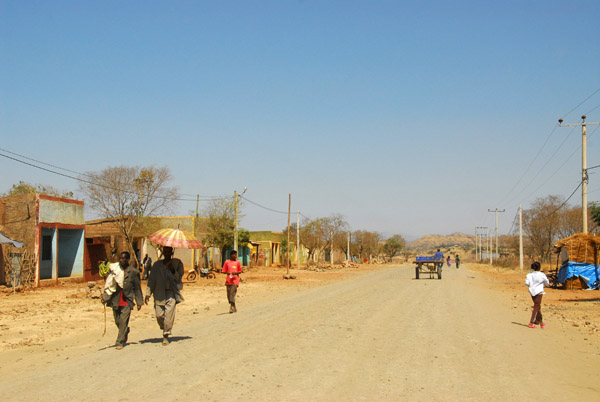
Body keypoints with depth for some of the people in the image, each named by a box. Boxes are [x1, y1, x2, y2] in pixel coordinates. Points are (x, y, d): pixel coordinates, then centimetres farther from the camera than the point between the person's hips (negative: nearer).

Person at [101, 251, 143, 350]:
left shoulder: (133, 272, -1)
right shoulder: (114, 269, 3)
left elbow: (137, 288, 4)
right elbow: (109, 284, 6)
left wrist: (139, 302, 6)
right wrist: (105, 297, -2)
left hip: (127, 301, -3)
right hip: (115, 300, 3)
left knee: (123, 322, -8)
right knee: (118, 322, 11)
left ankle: (120, 342, 0)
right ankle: (125, 332, 39)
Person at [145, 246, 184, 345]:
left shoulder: (177, 263, 7)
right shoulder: (157, 264, 13)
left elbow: (179, 277, 2)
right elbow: (151, 279, 13)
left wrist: (173, 271, -16)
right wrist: (148, 293, 5)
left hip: (171, 292, -2)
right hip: (159, 293, 2)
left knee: (169, 313, -13)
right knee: (159, 314, -5)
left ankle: (166, 335, -3)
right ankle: (164, 329, 24)